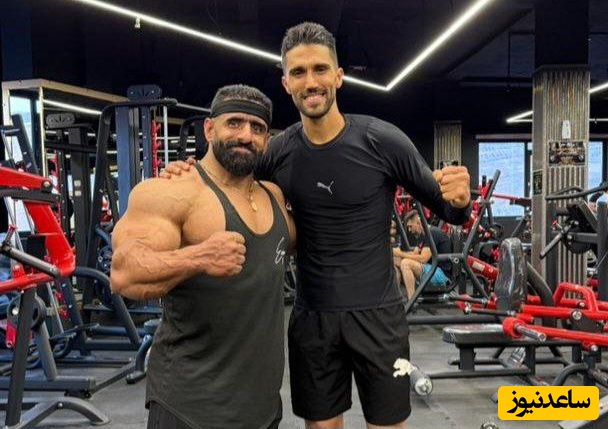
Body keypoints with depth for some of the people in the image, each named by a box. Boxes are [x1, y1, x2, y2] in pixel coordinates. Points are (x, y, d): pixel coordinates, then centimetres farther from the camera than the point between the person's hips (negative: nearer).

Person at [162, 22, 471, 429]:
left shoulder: (382, 141, -12)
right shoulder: (276, 153, -3)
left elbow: (446, 209, -3)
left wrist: (460, 200, -27)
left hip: (376, 312, -2)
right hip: (312, 316, 3)